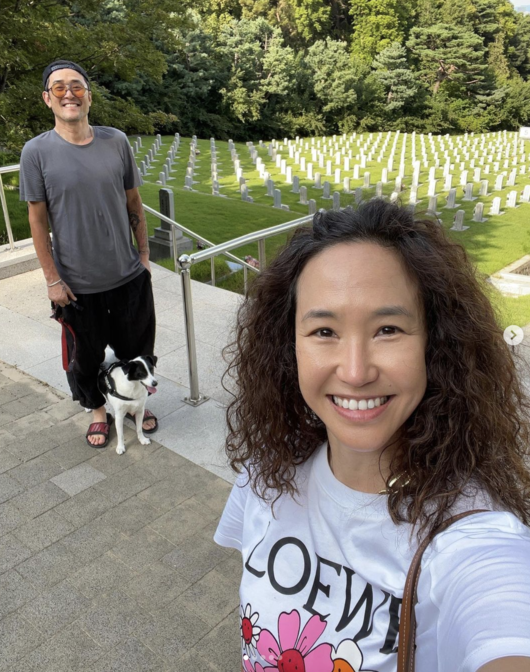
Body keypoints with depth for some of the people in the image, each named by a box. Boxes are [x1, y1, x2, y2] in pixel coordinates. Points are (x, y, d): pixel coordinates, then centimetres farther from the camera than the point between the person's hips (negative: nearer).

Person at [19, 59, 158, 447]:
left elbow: (134, 203, 6)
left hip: (130, 275, 2)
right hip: (78, 284, -2)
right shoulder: (37, 152, -8)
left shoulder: (116, 142, -2)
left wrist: (144, 253, 5)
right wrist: (53, 279, -7)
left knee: (136, 346, 17)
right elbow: (37, 220, -6)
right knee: (86, 355, 15)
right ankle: (98, 410, 40)